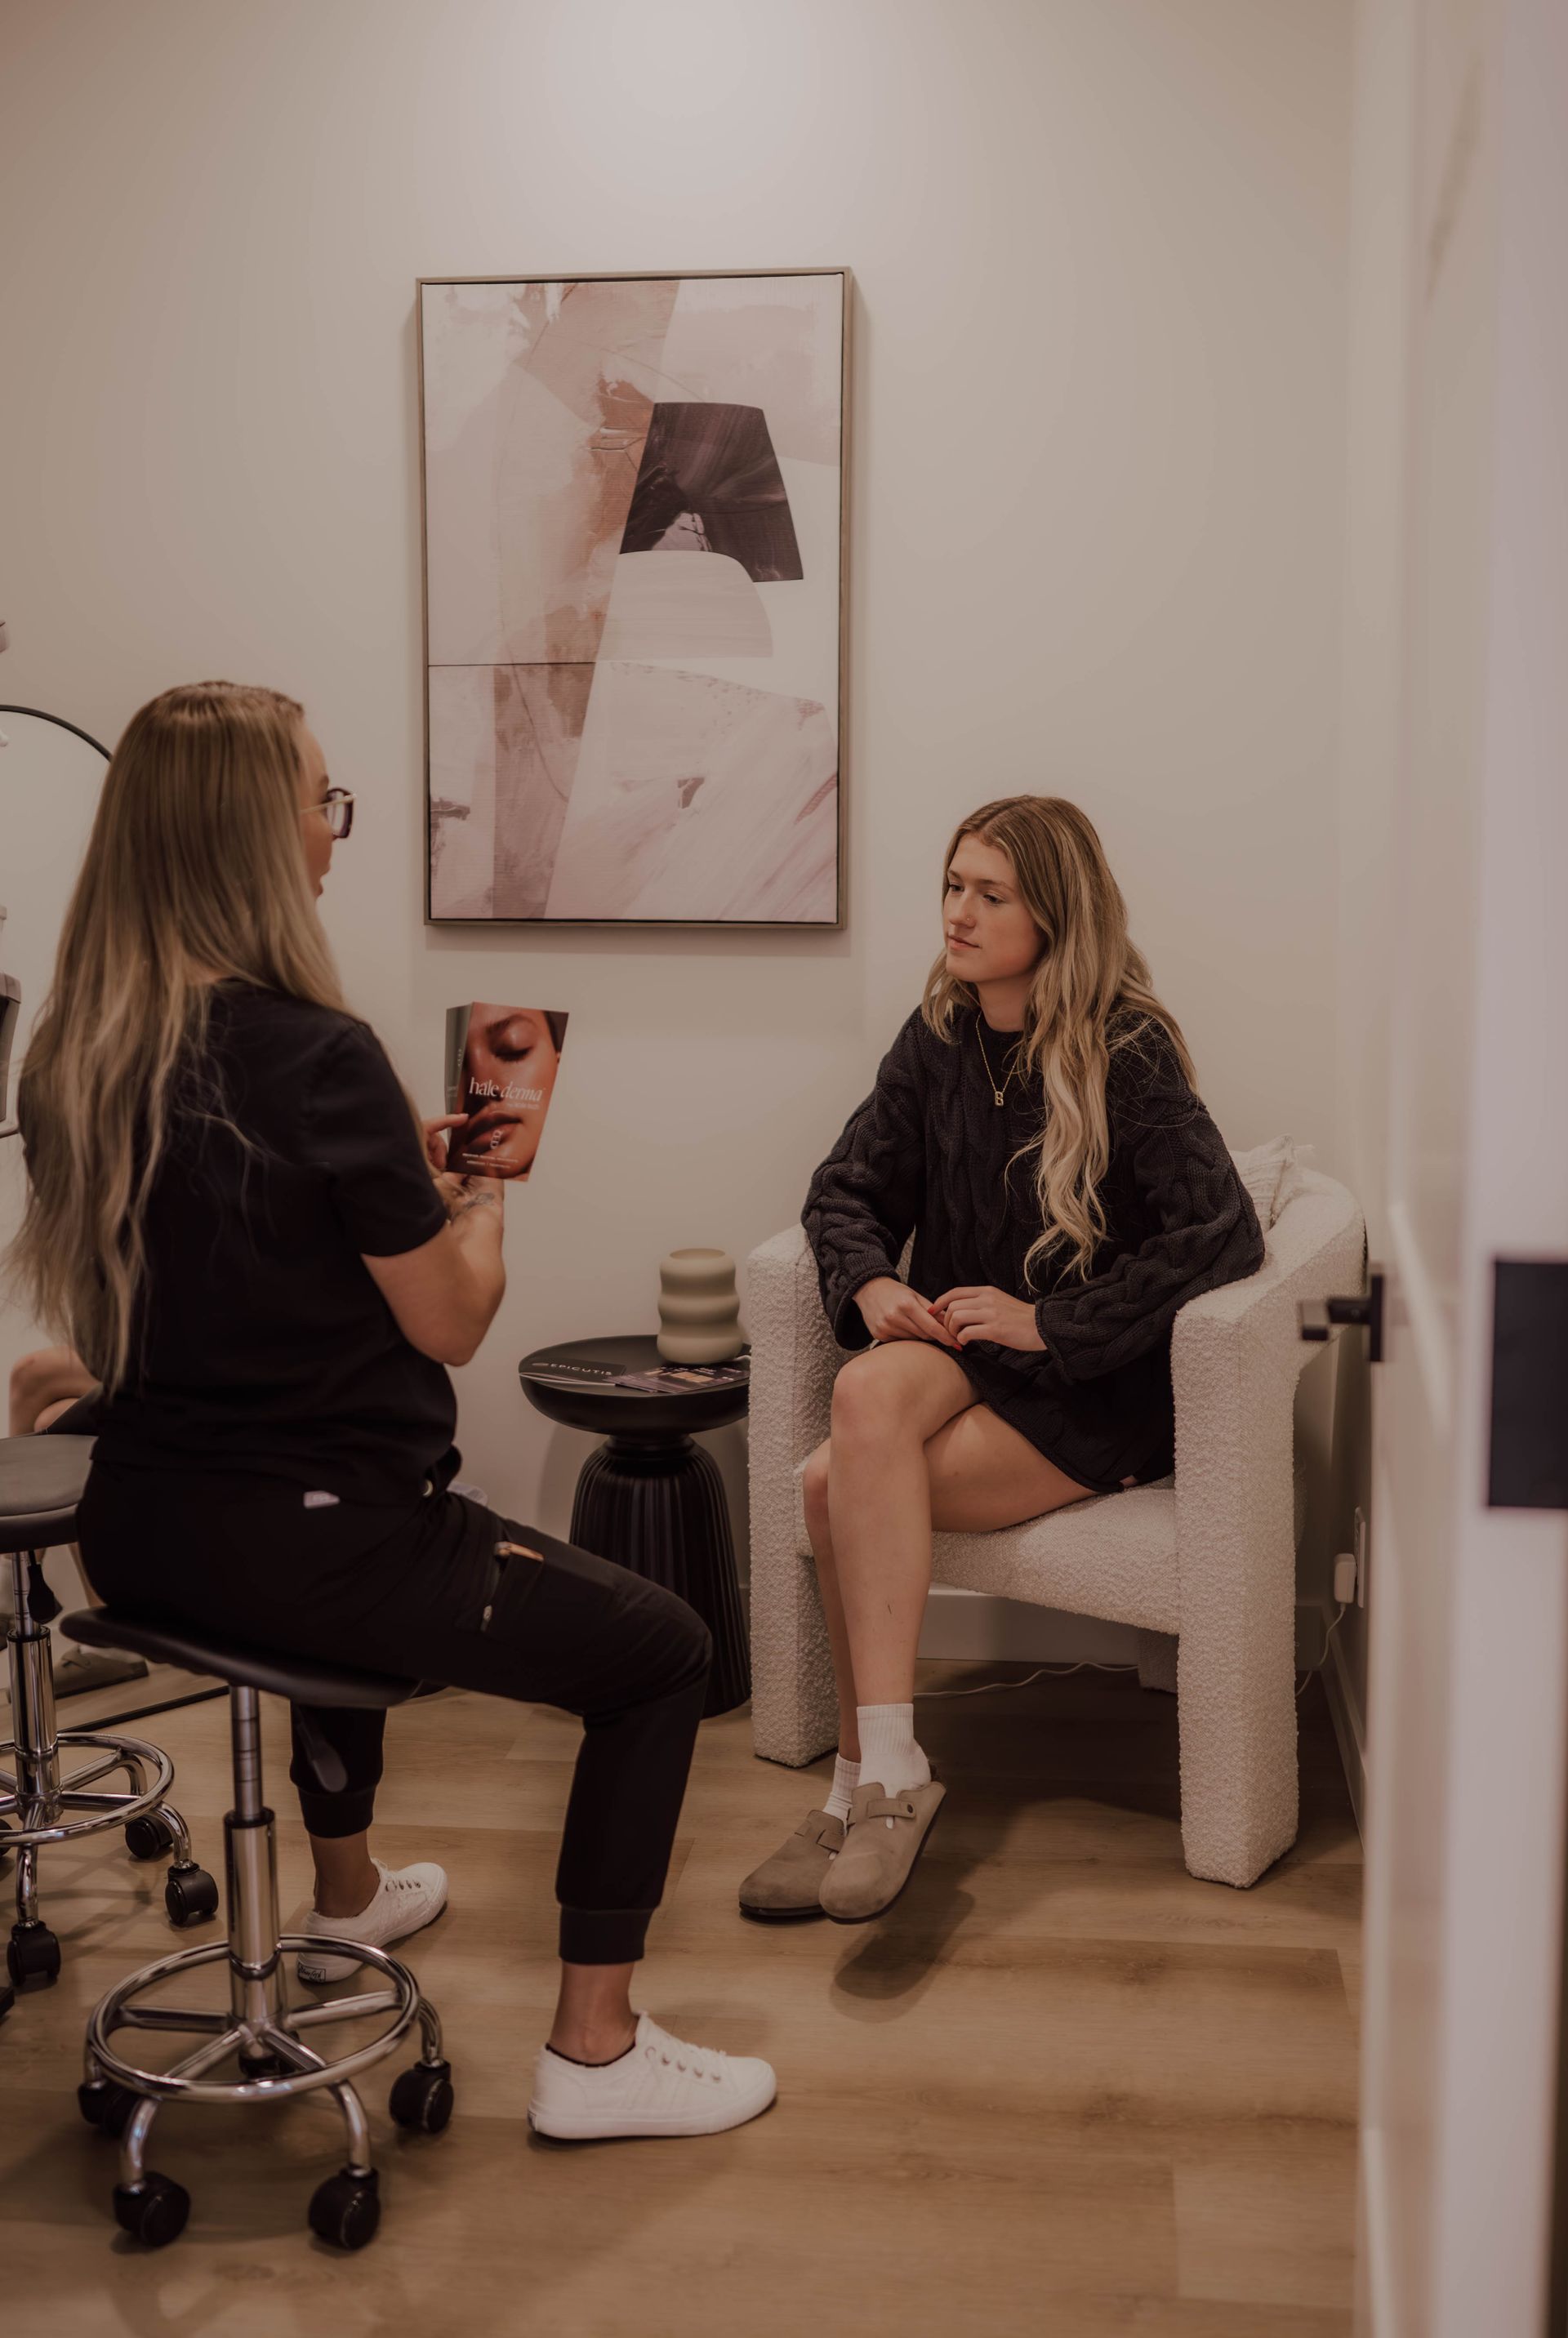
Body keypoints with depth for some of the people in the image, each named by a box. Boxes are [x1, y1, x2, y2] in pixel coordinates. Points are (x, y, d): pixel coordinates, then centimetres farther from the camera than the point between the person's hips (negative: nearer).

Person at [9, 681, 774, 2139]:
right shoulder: (313, 1057, -22)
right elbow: (449, 1321, -13)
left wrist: (407, 1175, 15)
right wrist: (480, 1201, 6)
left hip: (139, 1531, 9)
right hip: (302, 1545, -8)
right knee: (660, 1650, 7)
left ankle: (347, 1895, 57)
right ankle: (593, 2054, 11)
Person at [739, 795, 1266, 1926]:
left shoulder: (1126, 1051, -11)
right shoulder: (939, 1038, 6)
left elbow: (1225, 1234, -20)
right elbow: (848, 1186, 13)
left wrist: (1050, 1320, -21)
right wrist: (870, 1283, -9)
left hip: (1096, 1388, -5)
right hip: (964, 1353, 5)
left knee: (839, 1487, -26)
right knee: (870, 1391, -31)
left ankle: (876, 1779, -12)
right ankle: (882, 1781, -25)